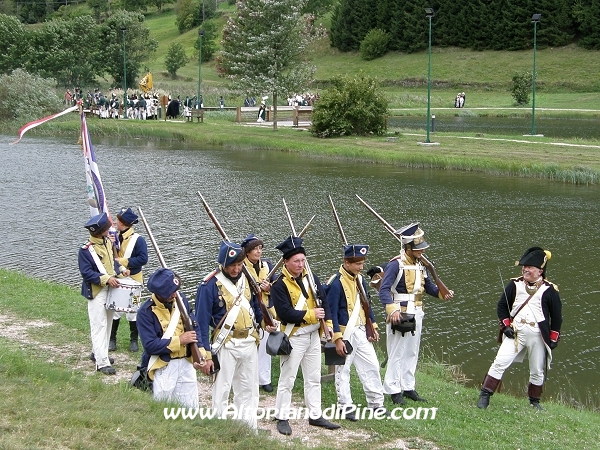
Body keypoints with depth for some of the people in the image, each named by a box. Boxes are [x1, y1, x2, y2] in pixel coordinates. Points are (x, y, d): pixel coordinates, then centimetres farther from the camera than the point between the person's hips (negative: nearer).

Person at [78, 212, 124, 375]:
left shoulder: (108, 242, 7)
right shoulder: (85, 250, -17)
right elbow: (86, 273, -19)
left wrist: (121, 269, 5)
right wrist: (106, 279, -26)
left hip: (111, 289, 8)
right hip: (97, 292, -8)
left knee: (107, 323, 17)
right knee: (99, 326, -8)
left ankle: (97, 353, 31)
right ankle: (102, 362, -8)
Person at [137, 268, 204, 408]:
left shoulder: (181, 299, 2)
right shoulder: (146, 312, -13)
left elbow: (194, 327, 8)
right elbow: (150, 345, -19)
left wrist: (199, 352, -6)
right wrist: (179, 340, -17)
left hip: (187, 363, 4)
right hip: (163, 368, -4)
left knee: (191, 409, 9)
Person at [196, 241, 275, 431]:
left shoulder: (246, 280, 5)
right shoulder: (210, 286, -14)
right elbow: (202, 323, -13)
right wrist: (205, 356, -15)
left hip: (249, 342, 6)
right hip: (226, 344, -6)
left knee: (248, 390, 14)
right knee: (222, 390, 1)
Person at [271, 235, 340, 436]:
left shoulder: (311, 278, 5)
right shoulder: (279, 285, -16)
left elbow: (323, 300, 8)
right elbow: (285, 313, -23)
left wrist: (327, 322, -5)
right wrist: (310, 314, -19)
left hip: (314, 335, 7)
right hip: (294, 338, -7)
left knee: (314, 378, 14)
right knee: (287, 380, 1)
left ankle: (315, 416, 24)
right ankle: (282, 418, 11)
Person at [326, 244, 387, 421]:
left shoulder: (359, 279, 6)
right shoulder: (336, 283, -18)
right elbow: (332, 313, -18)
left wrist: (373, 327, 17)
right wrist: (338, 339, -20)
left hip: (361, 331, 8)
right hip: (345, 333, -8)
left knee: (372, 366, 11)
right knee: (343, 370, 3)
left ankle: (377, 403, 22)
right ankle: (346, 407, 13)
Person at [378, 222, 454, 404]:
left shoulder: (420, 264, 11)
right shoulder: (396, 265, -14)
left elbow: (428, 286, 20)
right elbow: (384, 290, -21)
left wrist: (443, 293, 2)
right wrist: (392, 310, -34)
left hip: (416, 315, 8)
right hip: (400, 315, -8)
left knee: (412, 353, 14)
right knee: (397, 353, -3)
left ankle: (408, 387, 23)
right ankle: (393, 389, 5)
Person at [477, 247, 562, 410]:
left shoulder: (549, 290, -3)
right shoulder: (515, 285, 2)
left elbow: (557, 316, 3)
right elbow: (502, 306, 10)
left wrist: (553, 339, 1)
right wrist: (506, 326, -1)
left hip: (538, 337, 0)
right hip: (515, 333, 1)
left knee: (537, 372, 10)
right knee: (500, 363, -11)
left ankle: (534, 402, 29)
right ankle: (485, 396, -8)